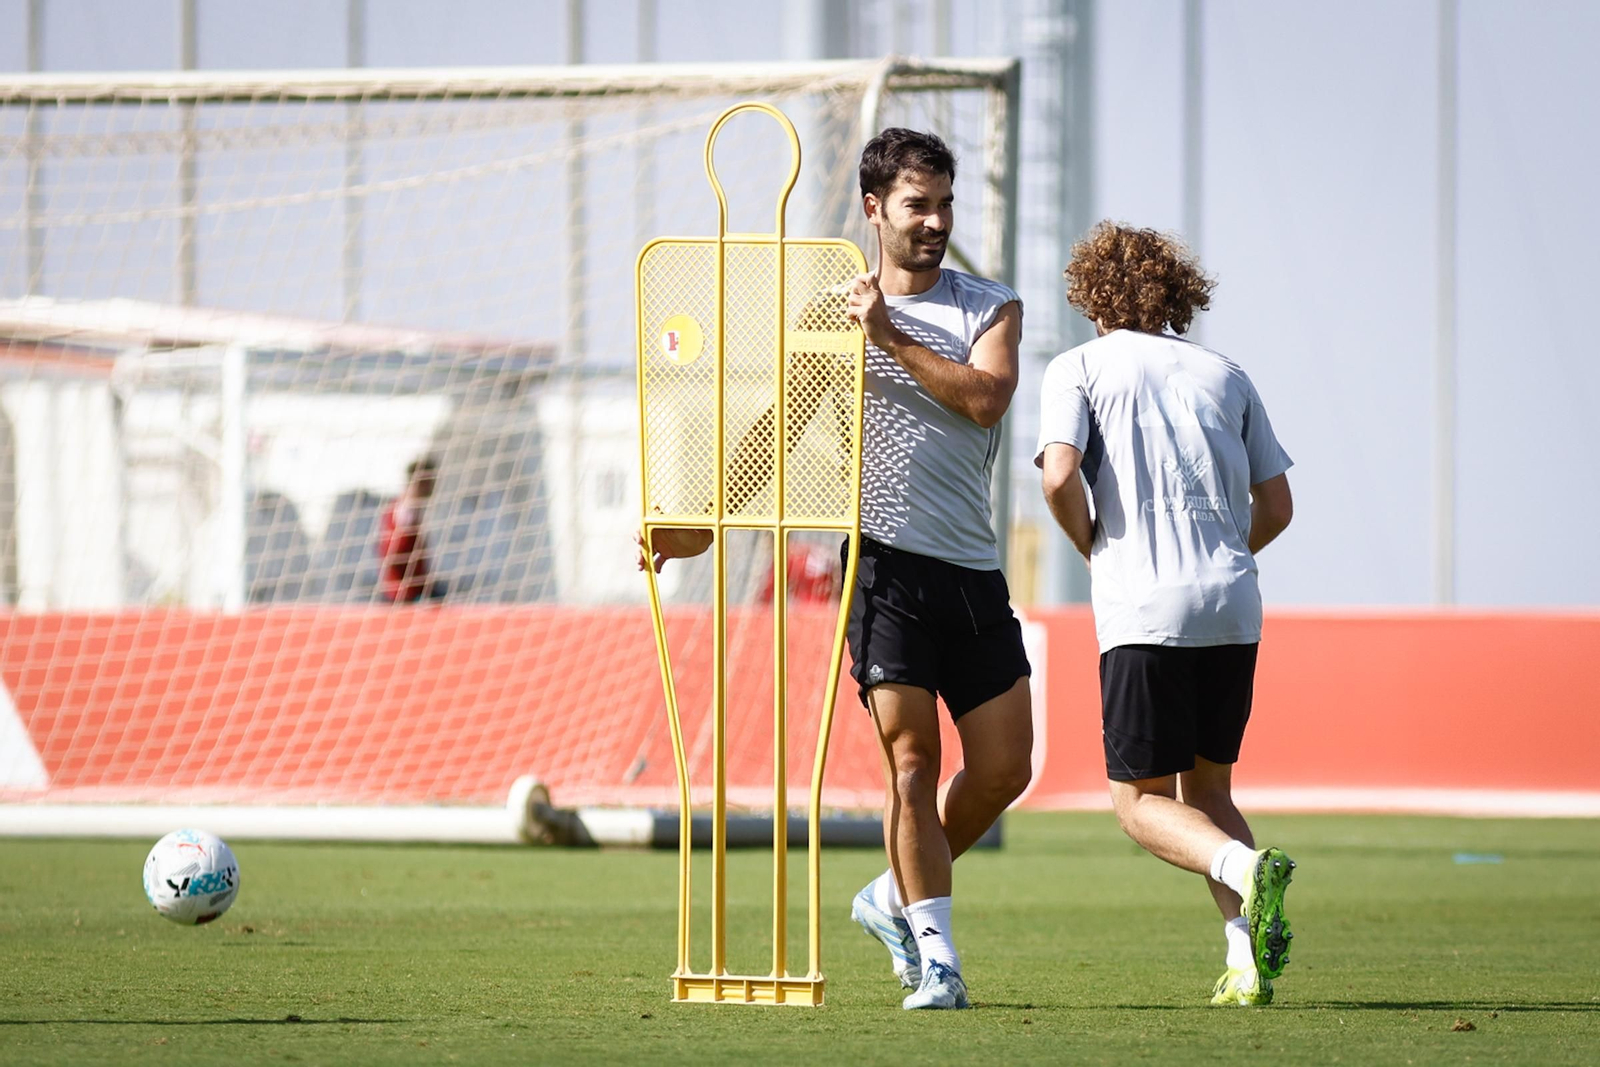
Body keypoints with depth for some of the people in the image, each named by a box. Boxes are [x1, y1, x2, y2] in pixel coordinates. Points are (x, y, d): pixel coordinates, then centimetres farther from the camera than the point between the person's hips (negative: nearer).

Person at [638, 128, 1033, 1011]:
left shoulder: (991, 308, 9)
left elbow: (986, 398, -10)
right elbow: (775, 428, 9)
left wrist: (894, 338, -13)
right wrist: (699, 523, 0)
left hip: (973, 573, 3)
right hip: (883, 560, -3)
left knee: (1004, 766, 1)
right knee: (912, 756, -11)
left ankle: (897, 897, 23)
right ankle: (935, 956, -7)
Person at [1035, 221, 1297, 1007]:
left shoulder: (1079, 369, 5)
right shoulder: (1224, 375, 16)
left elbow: (1060, 477, -10)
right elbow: (1276, 507, 15)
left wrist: (1092, 548, 8)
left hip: (1144, 611, -4)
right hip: (1233, 605, 4)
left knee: (1139, 801, 4)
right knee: (1206, 787, 17)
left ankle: (1245, 869, -25)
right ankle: (1248, 959, 0)